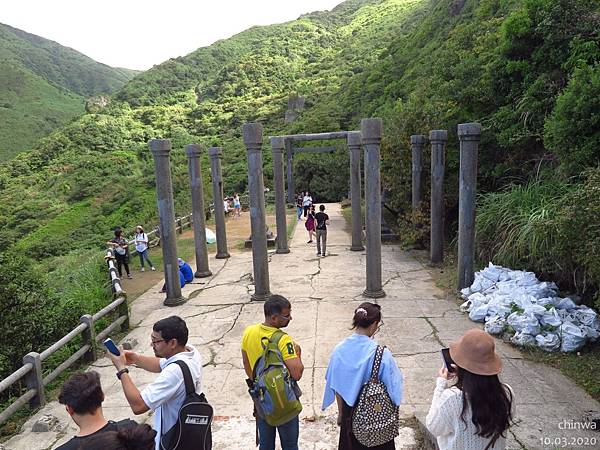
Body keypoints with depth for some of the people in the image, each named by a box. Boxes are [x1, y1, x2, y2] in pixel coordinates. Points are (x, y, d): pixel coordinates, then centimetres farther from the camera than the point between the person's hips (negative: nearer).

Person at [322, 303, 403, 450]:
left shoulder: (339, 350, -15)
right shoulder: (382, 353, -26)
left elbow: (336, 387, -4)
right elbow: (392, 388, -15)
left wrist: (340, 413, 11)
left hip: (350, 411, 3)